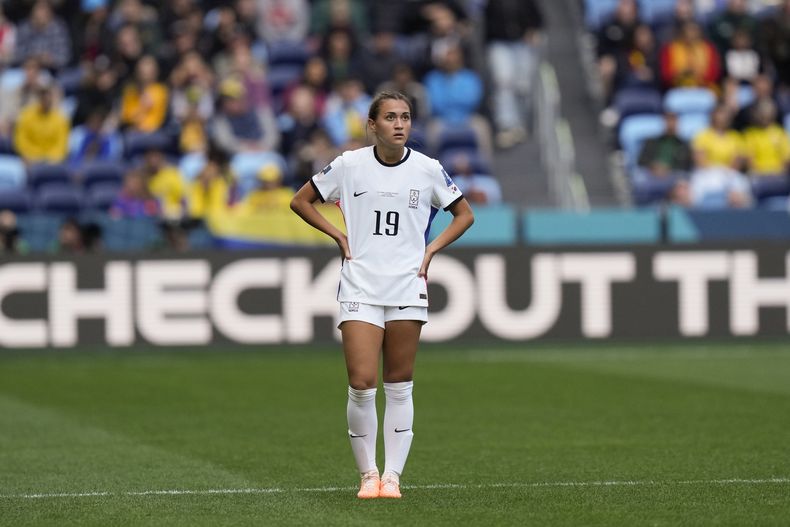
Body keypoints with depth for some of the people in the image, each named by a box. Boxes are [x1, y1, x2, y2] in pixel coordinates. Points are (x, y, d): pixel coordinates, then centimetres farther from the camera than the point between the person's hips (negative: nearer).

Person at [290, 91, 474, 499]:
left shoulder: (427, 170, 1)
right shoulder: (349, 165, -1)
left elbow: (464, 214, 14)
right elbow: (300, 201, 11)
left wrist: (431, 249, 2)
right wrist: (338, 236, 1)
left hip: (408, 288, 1)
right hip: (360, 289, -1)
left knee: (399, 387, 3)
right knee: (361, 385, -10)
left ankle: (392, 475, 10)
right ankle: (367, 474, 4)